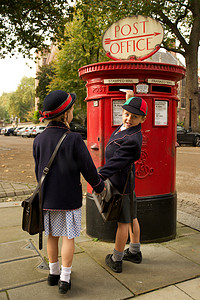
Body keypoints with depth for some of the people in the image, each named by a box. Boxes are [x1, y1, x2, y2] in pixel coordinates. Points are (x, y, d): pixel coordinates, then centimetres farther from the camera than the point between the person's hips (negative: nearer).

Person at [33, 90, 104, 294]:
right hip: (69, 198, -4)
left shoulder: (39, 140, -3)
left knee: (51, 235, 18)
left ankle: (53, 273, 34)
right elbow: (88, 168, -12)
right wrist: (99, 186, 6)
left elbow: (38, 170, 7)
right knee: (68, 237, 9)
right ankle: (64, 279, 19)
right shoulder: (73, 140, -18)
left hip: (47, 198, 5)